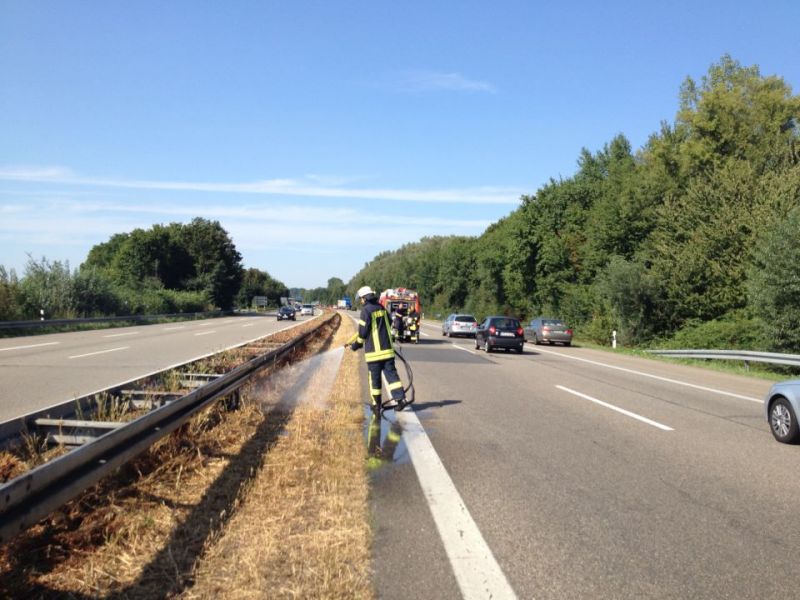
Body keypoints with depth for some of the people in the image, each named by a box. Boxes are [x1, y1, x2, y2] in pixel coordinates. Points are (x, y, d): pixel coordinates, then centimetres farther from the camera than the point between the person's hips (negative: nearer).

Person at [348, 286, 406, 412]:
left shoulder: (366, 310, -11)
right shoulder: (382, 309, 9)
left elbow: (363, 332, -11)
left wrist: (356, 345, 3)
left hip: (373, 350, -5)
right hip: (387, 349, 5)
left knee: (375, 377, 4)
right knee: (391, 373, 5)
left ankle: (377, 405, 10)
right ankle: (400, 397, -6)